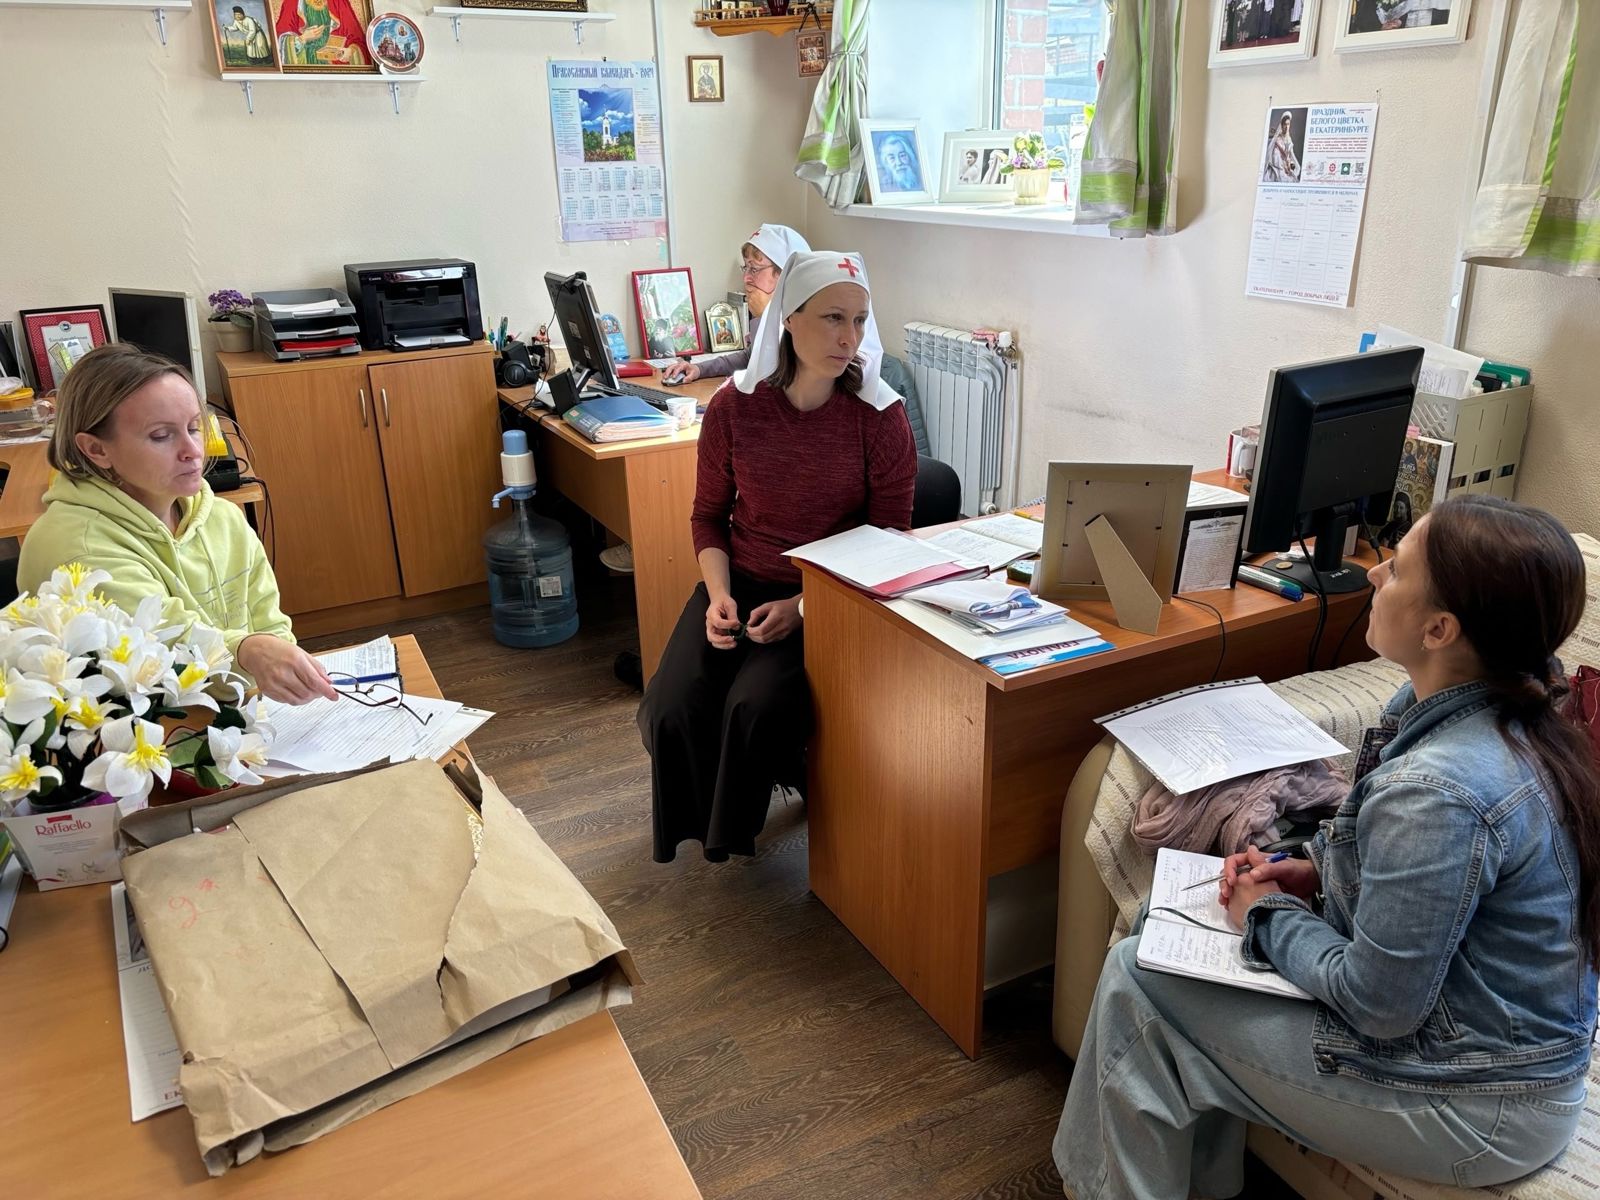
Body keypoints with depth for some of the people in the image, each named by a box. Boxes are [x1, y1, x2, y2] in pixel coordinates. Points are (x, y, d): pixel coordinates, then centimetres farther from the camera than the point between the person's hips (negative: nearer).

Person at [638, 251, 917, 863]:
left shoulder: (882, 416, -11)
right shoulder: (734, 405, -6)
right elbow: (708, 515, 7)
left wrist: (803, 606, -17)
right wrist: (718, 594, -11)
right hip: (739, 582, 3)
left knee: (756, 708, -27)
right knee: (670, 711, -18)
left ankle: (732, 829, 6)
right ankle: (694, 820, 16)